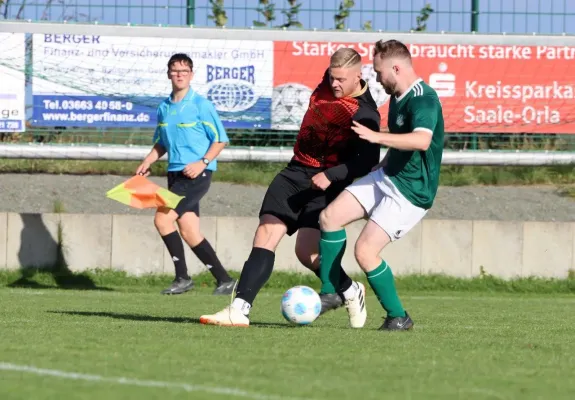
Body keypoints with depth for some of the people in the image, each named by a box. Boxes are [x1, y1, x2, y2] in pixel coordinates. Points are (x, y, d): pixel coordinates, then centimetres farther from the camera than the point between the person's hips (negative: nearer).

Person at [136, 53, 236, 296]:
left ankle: (182, 278, -8)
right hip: (175, 174, 7)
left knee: (162, 219, -18)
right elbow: (162, 143, 23)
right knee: (189, 232, 2)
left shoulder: (201, 105, -7)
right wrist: (148, 162, 5)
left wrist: (203, 162, -18)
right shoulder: (164, 108, 12)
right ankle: (224, 280, 9)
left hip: (197, 174, -7)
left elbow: (220, 140, -5)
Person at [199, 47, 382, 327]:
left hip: (326, 184, -7)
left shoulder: (365, 115, -16)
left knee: (307, 251, -13)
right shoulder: (328, 82, 5)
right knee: (266, 235, -8)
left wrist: (331, 175, -29)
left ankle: (349, 291, 18)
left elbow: (368, 161, -21)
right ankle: (239, 310, -14)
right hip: (296, 172, 7)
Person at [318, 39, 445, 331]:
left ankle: (398, 317, 1)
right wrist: (379, 167, 27)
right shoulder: (397, 97, 11)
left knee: (365, 250, -15)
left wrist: (377, 137, -40)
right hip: (386, 177, 10)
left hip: (411, 194, -10)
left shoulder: (423, 99, -21)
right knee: (329, 217, 1)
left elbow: (422, 140, -40)